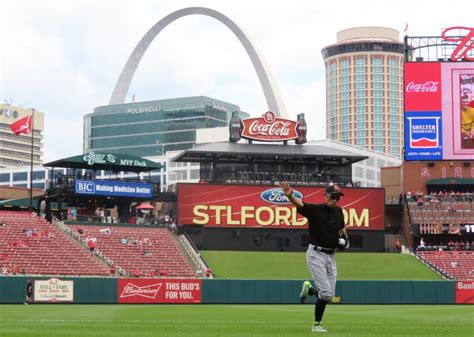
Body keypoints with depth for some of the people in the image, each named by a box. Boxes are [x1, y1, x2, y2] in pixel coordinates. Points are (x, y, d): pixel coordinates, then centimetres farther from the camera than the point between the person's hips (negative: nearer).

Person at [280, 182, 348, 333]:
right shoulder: (315, 210, -11)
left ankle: (308, 289, 34)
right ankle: (316, 325, 7)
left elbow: (342, 228, 25)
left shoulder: (338, 211, 7)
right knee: (326, 293, -14)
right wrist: (290, 196, -52)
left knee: (330, 295, 7)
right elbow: (299, 204, -30)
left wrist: (344, 238, 3)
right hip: (316, 254, -6)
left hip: (331, 256, 6)